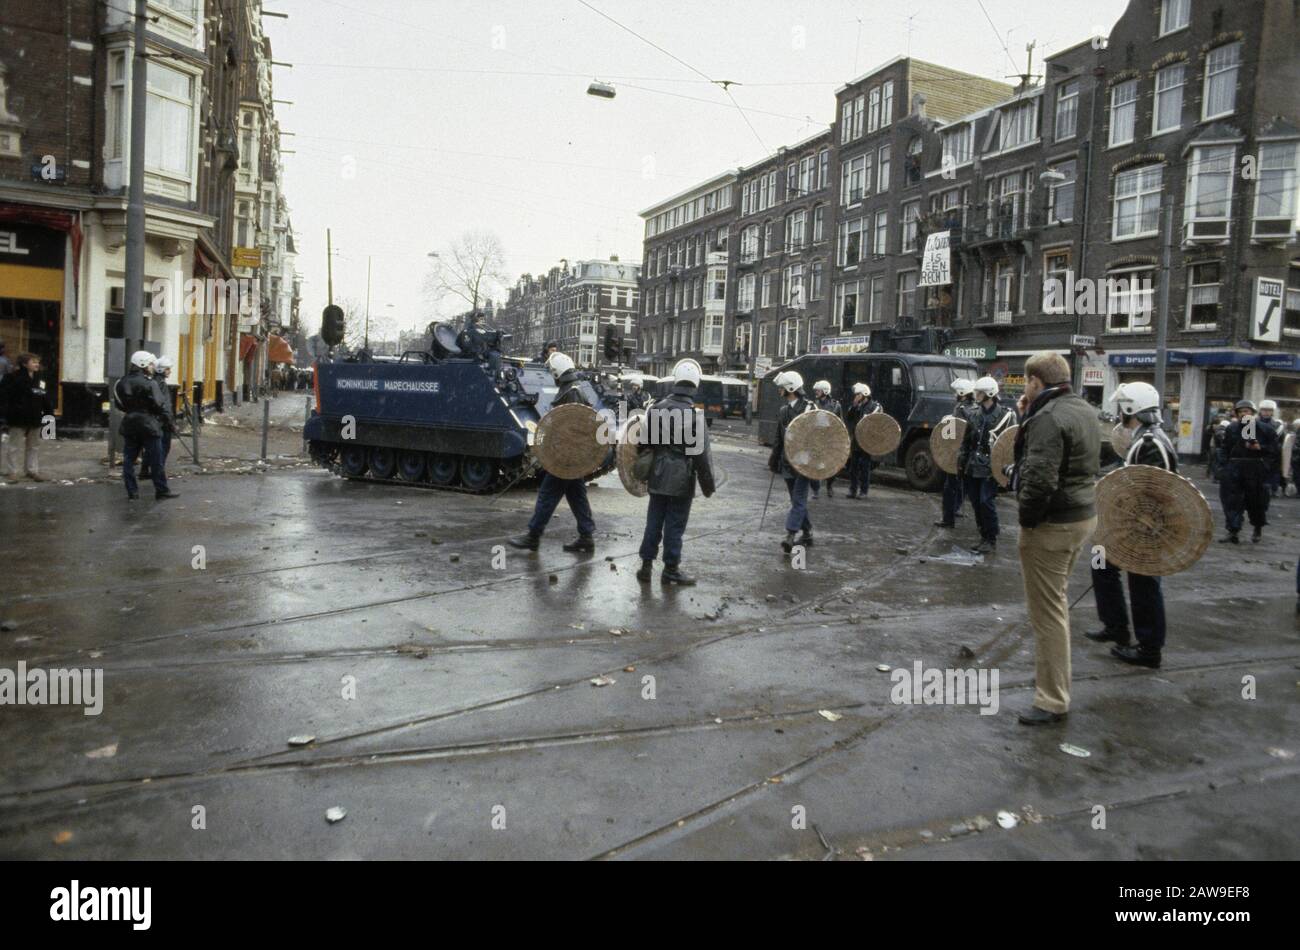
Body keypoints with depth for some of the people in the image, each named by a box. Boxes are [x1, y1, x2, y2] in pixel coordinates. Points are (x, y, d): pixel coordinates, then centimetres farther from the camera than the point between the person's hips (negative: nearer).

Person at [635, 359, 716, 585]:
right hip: (681, 479, -5)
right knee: (675, 525, 4)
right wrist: (707, 484, -5)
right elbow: (701, 454, -14)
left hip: (658, 476, 5)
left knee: (654, 522, 13)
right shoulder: (695, 415, -15)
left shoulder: (657, 408, 1)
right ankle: (671, 569, 13)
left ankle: (646, 565, 17)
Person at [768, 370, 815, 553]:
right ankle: (807, 534, 23)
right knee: (797, 500, 12)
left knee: (798, 500, -11)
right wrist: (774, 460, 18)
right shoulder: (783, 411, 13)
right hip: (788, 463, 7)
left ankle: (790, 537, -17)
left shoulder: (809, 409, -7)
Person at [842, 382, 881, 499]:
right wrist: (853, 406, -10)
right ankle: (852, 490, 13)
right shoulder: (854, 406, 12)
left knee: (865, 466, 0)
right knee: (853, 465, 6)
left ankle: (863, 491, 6)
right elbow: (847, 418, 1)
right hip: (854, 441, 5)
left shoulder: (875, 406, -3)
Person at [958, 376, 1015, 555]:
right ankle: (984, 537, 20)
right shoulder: (973, 413, 8)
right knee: (976, 503, 8)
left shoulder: (1006, 415, -7)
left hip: (991, 467, -5)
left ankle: (991, 540, 3)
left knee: (986, 502, -10)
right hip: (973, 466, 6)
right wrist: (961, 459, 10)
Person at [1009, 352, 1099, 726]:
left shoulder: (1048, 418, -21)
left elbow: (1040, 479, -27)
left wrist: (1026, 518, -14)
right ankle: (1051, 674, 36)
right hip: (1083, 513, 10)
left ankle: (1053, 701, 5)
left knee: (1047, 612, -2)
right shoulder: (1085, 410, 10)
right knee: (1056, 603, 23)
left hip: (1052, 524, -10)